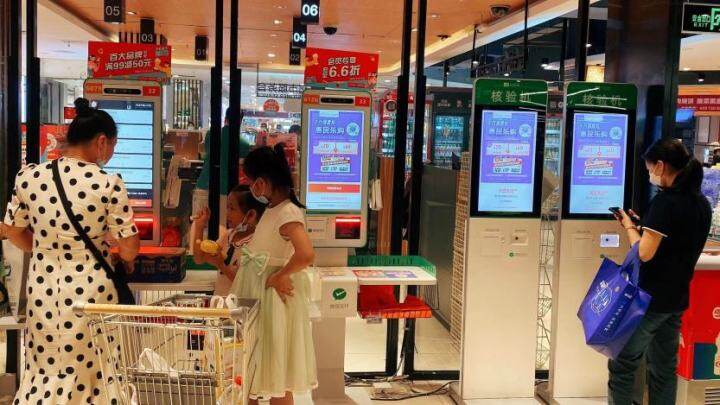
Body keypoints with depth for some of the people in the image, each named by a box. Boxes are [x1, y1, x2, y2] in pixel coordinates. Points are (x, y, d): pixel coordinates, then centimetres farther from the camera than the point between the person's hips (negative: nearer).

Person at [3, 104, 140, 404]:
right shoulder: (108, 184, -14)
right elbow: (129, 249, -10)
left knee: (44, 369, 18)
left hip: (43, 284, 4)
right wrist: (126, 261, 13)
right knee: (91, 370, 13)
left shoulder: (29, 177, -3)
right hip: (90, 288, -3)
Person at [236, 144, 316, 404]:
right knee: (254, 368, 19)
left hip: (274, 296, -9)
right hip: (257, 294, 9)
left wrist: (280, 276, -23)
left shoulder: (288, 213, -22)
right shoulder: (273, 209, 5)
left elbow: (306, 255, -36)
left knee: (276, 374, 5)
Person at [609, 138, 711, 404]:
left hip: (650, 297, -8)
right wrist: (643, 226, 11)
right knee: (664, 367, 14)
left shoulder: (665, 201, -18)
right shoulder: (701, 203, 7)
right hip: (678, 297, 8)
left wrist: (629, 226, -5)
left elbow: (645, 253, -20)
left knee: (622, 364, 2)